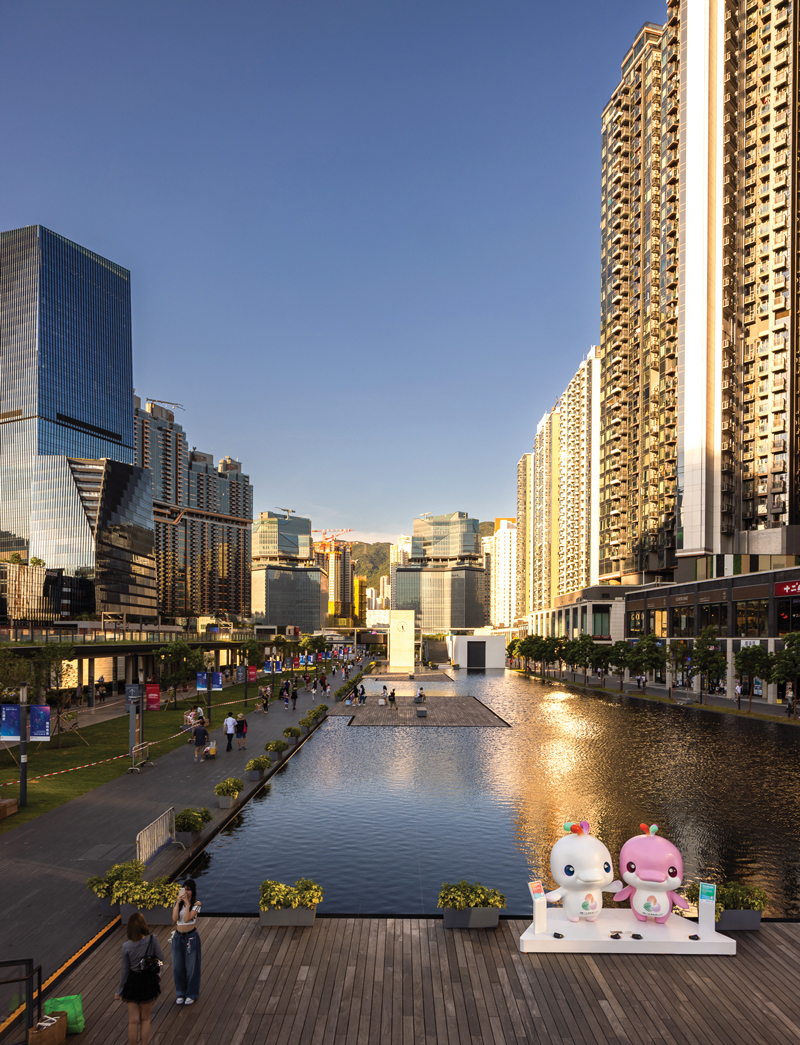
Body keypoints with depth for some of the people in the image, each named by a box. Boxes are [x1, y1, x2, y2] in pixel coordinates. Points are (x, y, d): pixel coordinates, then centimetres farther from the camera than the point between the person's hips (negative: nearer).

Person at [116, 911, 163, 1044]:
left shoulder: (126, 946, -17)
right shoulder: (152, 940, -20)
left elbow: (125, 970, -8)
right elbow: (161, 960, -10)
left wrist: (119, 990, 6)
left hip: (132, 983, 0)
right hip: (149, 982, 0)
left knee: (133, 1021, 13)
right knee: (145, 1019, 19)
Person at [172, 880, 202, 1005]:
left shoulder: (196, 905, -12)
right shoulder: (177, 903, 0)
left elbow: (187, 919, -24)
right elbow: (175, 918, -14)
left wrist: (187, 903, -24)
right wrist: (178, 903, -18)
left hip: (191, 937, -4)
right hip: (178, 937, 4)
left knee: (191, 966, 7)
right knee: (178, 966, 13)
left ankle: (192, 994, 24)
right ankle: (181, 993, 32)